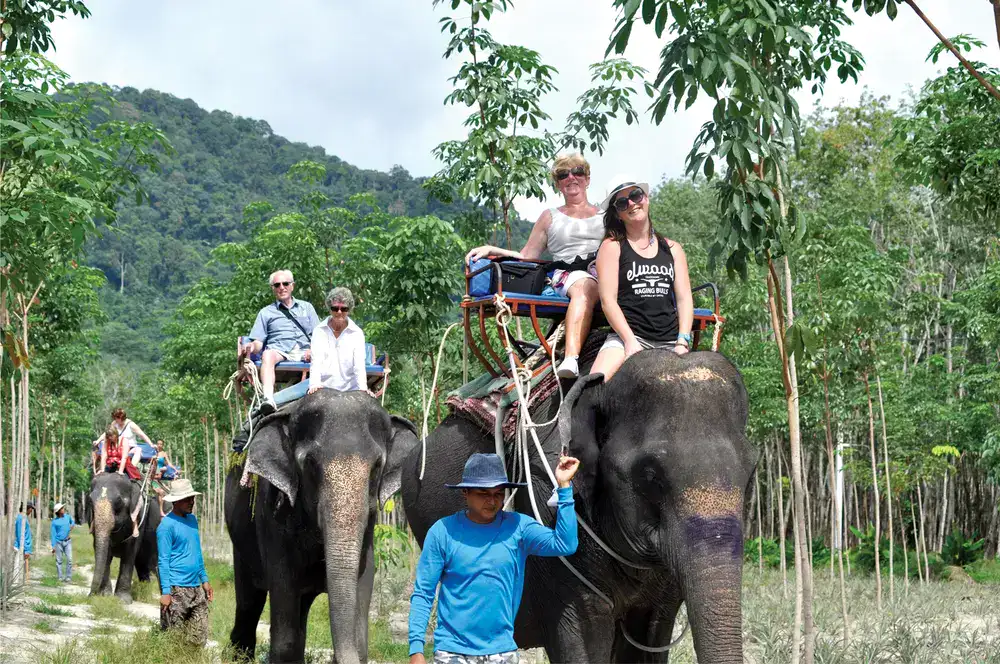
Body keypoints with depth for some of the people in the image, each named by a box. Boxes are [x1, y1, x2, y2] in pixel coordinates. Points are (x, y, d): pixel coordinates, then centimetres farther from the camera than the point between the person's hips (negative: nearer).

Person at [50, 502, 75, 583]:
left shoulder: (67, 517, 6)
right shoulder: (54, 521, -4)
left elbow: (73, 522, 29)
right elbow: (53, 534, -4)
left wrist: (72, 525, 5)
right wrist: (53, 546, -8)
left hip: (67, 541, 2)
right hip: (58, 542, -2)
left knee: (69, 559, -7)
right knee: (59, 561, 1)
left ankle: (68, 577, -2)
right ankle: (60, 577, 8)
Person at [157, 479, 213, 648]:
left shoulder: (193, 519, 14)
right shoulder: (166, 525, -10)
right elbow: (163, 560, -12)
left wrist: (204, 579, 19)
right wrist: (165, 592, -15)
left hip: (196, 588, 7)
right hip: (176, 589, -7)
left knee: (199, 640, 6)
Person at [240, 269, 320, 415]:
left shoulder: (306, 307, 27)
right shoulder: (266, 313, 24)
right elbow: (258, 342, 14)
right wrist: (252, 347, -12)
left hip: (304, 351, 1)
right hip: (279, 351, -1)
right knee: (268, 355, -38)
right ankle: (268, 399, -57)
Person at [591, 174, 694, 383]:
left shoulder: (672, 249, 18)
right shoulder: (612, 247, 7)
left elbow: (684, 298, 11)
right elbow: (608, 300, -3)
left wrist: (683, 342, -4)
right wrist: (630, 341, -15)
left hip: (671, 342, 4)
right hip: (626, 336, -3)